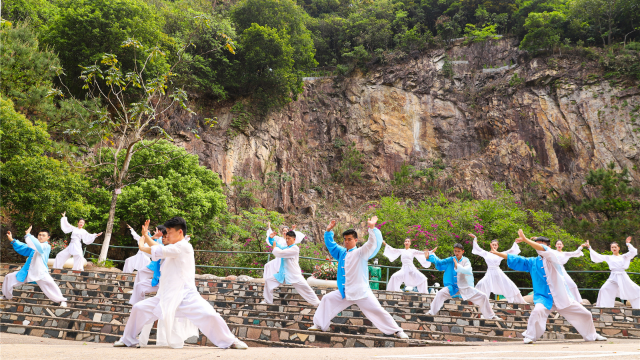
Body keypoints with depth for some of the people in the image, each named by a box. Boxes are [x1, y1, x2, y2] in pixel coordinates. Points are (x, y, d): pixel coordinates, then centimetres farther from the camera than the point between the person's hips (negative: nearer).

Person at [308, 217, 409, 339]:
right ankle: (320, 325, 21)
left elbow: (374, 243, -21)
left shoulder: (361, 253, -7)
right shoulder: (341, 253, 11)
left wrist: (372, 228, -34)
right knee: (327, 300, 8)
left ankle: (397, 331, 3)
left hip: (361, 292, -6)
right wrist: (329, 231, 8)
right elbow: (330, 244, 21)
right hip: (345, 292, 6)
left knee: (377, 310, -9)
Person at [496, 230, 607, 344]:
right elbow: (515, 260, 6)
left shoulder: (554, 256, -5)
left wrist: (525, 240, -35)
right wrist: (497, 253, -2)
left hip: (561, 296, 0)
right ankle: (530, 336, -15)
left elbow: (544, 250, -25)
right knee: (538, 310, -32)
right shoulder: (532, 262, 6)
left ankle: (592, 335, 40)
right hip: (543, 297, 0)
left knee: (585, 314, 10)